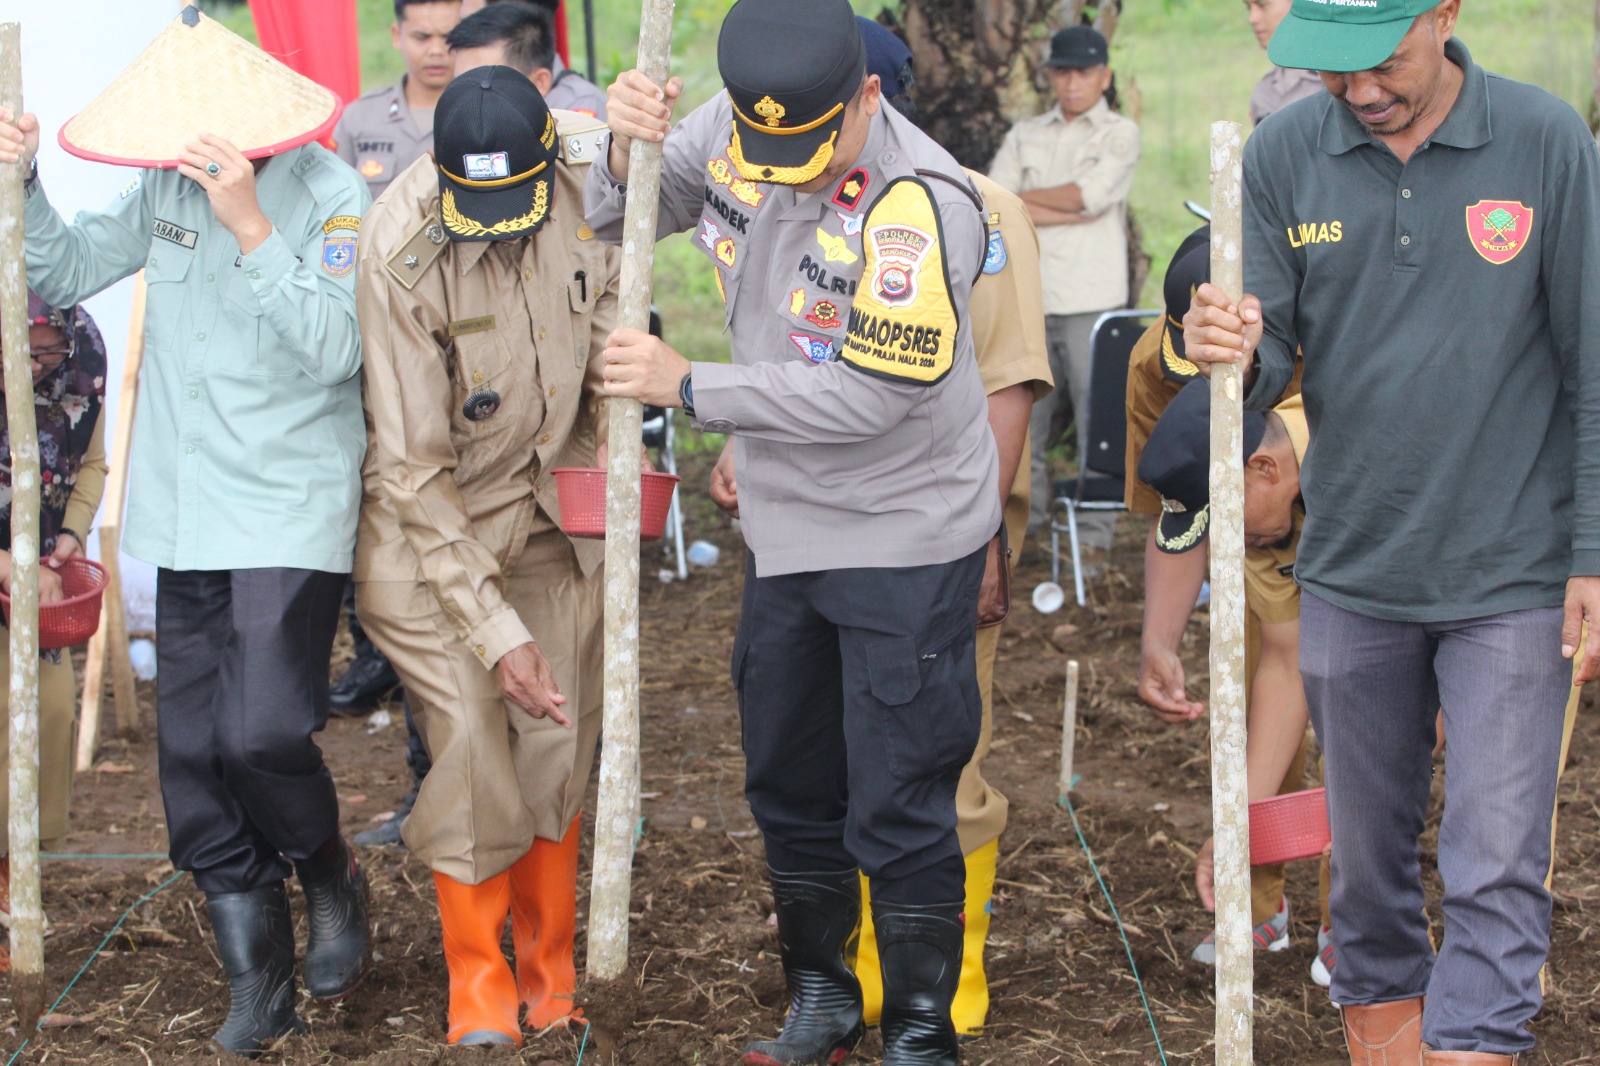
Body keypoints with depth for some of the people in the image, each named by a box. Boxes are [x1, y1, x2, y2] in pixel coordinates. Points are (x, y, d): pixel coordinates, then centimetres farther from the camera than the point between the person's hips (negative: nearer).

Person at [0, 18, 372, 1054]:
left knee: (262, 732, -18)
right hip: (188, 517, 6)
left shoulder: (331, 193, -11)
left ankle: (332, 880, 14)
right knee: (194, 755, 6)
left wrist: (250, 223, -28)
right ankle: (260, 984, 20)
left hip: (291, 519, -6)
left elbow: (337, 347, -22)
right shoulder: (167, 186, 6)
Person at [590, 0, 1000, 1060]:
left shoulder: (919, 205, -26)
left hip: (908, 542, -7)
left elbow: (867, 396, -27)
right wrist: (626, 151, -15)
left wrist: (690, 388, -21)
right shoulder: (730, 132, -6)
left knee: (897, 808, -2)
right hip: (788, 527, 7)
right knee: (790, 783, 19)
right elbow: (620, 227, 9)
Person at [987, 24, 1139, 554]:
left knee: (1097, 416, -4)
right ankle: (1020, 522, 13)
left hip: (1092, 297, -4)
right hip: (1027, 296, 4)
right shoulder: (1024, 135, 17)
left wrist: (1024, 199, 2)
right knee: (1020, 413, 4)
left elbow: (1088, 193, -10)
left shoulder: (1120, 133, 7)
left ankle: (1095, 536, 0)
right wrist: (1071, 213, -8)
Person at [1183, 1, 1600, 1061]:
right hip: (1352, 572, 3)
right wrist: (1237, 349, -25)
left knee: (1497, 866, -5)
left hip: (1512, 575, -3)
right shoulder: (1285, 154, -3)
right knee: (1369, 851, 15)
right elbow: (1272, 358, -1)